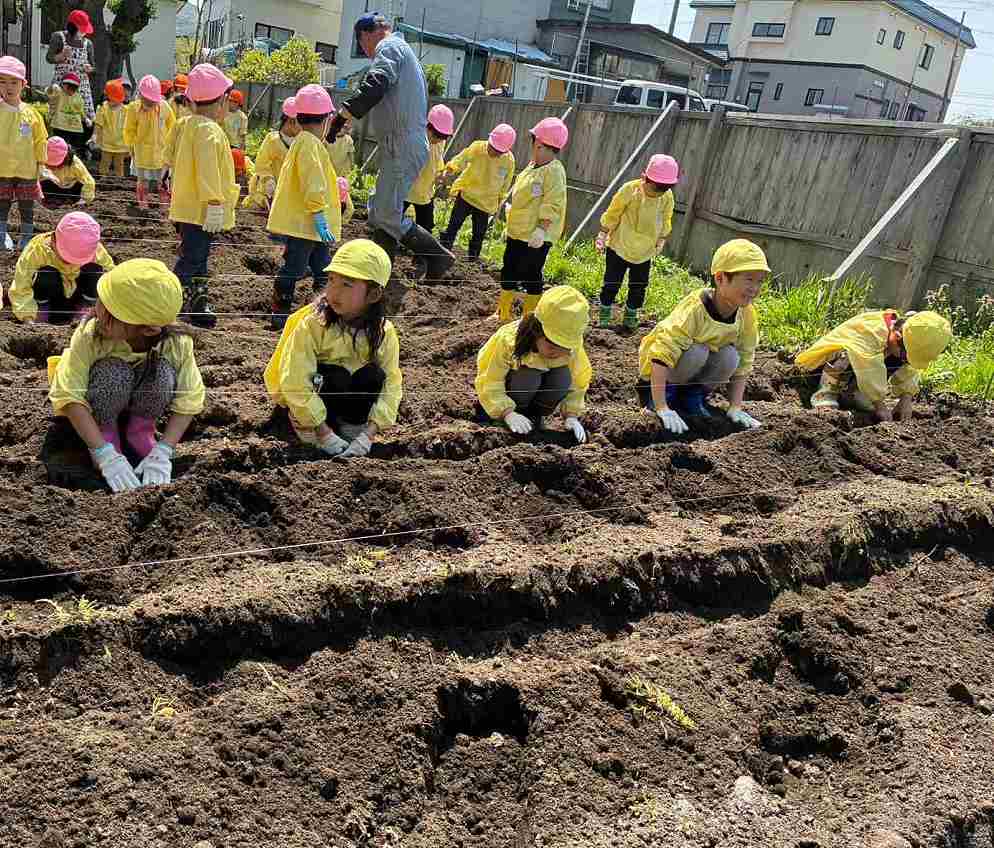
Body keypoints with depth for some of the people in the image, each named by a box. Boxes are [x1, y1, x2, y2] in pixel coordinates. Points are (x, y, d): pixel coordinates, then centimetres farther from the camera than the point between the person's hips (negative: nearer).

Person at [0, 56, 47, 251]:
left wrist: (39, 166, 4)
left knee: (27, 206, 8)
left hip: (26, 169, 1)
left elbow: (40, 142, 5)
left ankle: (26, 239, 20)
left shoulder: (31, 113, -1)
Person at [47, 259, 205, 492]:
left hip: (143, 402, 1)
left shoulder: (177, 343, -29)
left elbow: (189, 401, -26)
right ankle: (106, 431, -5)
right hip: (102, 403, -1)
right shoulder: (89, 335, -32)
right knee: (112, 373, -34)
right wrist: (106, 454, -42)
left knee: (163, 371, -31)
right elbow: (68, 395, -34)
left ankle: (141, 430, -4)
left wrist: (162, 453, -37)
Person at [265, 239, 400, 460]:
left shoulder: (383, 332, -18)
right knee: (335, 376, -31)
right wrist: (325, 434, -32)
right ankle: (305, 424, -8)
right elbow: (295, 383, -30)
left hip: (349, 392, 3)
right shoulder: (311, 324, -27)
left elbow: (391, 383, -19)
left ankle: (352, 425, -3)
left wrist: (368, 435, -30)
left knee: (374, 375, -24)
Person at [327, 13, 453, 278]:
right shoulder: (404, 51, 25)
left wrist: (341, 117, -24)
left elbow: (373, 87, -23)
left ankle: (438, 257, -2)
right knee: (379, 210, 13)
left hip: (402, 147, -10)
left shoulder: (388, 47, -6)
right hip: (406, 146, 10)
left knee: (387, 216, -10)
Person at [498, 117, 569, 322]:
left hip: (535, 237, -10)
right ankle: (503, 314, 28)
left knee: (531, 276, 0)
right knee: (509, 272, 15)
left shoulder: (554, 171, -17)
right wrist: (511, 209, 25)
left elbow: (552, 206, -22)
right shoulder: (533, 166, 12)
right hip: (517, 232, 10)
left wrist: (542, 230, -26)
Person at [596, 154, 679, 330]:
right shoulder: (629, 190, -20)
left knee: (638, 289, 10)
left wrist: (661, 242, 14)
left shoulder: (667, 197, -9)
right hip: (619, 247, -3)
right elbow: (612, 215, -8)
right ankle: (604, 319, 18)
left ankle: (630, 320, 27)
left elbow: (665, 222, 9)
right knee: (611, 285, 3)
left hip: (644, 253, 3)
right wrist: (602, 236, -3)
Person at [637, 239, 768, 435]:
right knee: (697, 351, -33)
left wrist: (735, 408, -13)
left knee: (730, 356, -22)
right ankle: (658, 393, -8)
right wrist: (661, 408, -40)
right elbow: (662, 355, -37)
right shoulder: (694, 309, -33)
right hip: (658, 368, -5)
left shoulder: (747, 314, -15)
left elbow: (743, 363, -6)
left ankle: (692, 395, 1)